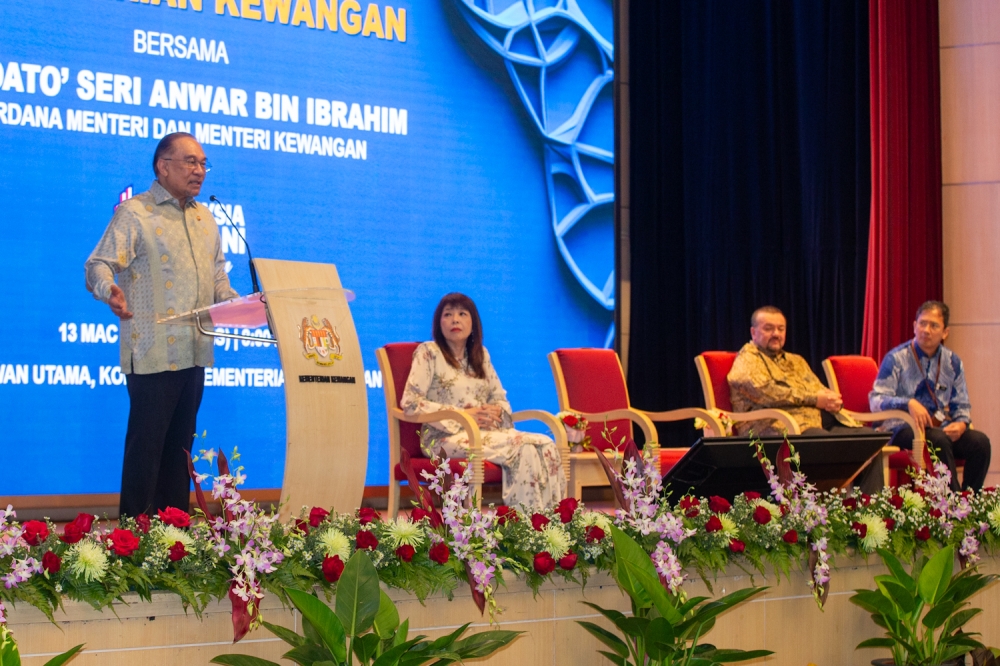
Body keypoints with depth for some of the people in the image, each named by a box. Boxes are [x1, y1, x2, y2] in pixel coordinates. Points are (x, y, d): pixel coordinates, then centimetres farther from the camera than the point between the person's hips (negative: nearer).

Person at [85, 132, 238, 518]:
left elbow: (218, 279, 25)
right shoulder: (134, 213, -5)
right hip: (153, 354, -7)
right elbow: (99, 265, -14)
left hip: (194, 353, 7)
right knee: (146, 444, -6)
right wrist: (109, 290, -36)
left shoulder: (205, 219, 18)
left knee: (180, 445, 11)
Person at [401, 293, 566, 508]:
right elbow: (410, 402, -10)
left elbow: (501, 399, 21)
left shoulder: (480, 354, 19)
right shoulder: (429, 353, 1)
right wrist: (461, 415, -15)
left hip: (484, 432, 6)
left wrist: (496, 412, -6)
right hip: (447, 437, -6)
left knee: (546, 446, -22)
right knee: (523, 448, -30)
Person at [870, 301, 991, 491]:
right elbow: (876, 401, -10)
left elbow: (962, 406, 17)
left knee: (980, 441, -24)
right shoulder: (896, 359, -2)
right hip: (903, 430, -4)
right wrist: (909, 403, -28)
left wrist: (961, 423, -8)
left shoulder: (953, 362, 11)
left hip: (941, 427, 4)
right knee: (938, 439, -36)